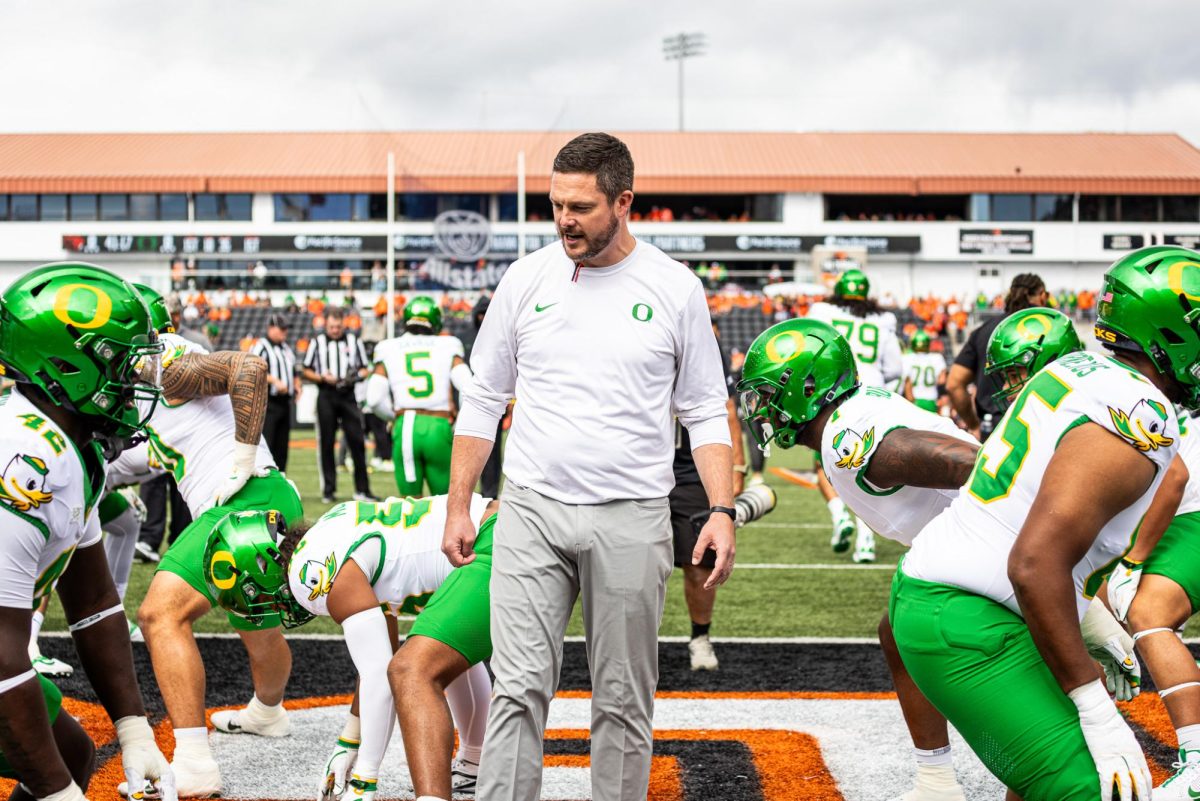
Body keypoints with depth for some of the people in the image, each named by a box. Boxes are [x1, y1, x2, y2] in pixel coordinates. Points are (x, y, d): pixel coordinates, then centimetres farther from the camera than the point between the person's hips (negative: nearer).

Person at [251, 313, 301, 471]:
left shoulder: (287, 348, 19)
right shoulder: (260, 347, -6)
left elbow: (294, 372, 28)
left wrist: (297, 386, 8)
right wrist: (274, 381, -24)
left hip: (285, 403, 8)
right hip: (268, 403, -8)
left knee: (282, 445, 10)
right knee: (265, 442, -13)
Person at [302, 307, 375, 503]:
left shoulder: (354, 341, 7)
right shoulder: (317, 342, 4)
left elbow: (364, 369, 12)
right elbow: (307, 371, 7)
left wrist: (356, 376, -10)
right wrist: (322, 378, -10)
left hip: (348, 394, 0)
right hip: (326, 396, 0)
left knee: (357, 441, -2)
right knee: (326, 444, 3)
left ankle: (362, 490, 4)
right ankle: (328, 490, 11)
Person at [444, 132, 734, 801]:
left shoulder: (675, 289, 1)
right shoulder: (527, 280, 5)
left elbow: (705, 413, 5)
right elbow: (483, 401, 12)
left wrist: (723, 510, -5)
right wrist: (458, 506, 9)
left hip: (632, 520, -1)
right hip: (532, 513, 1)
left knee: (624, 701, 7)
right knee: (519, 689, -5)